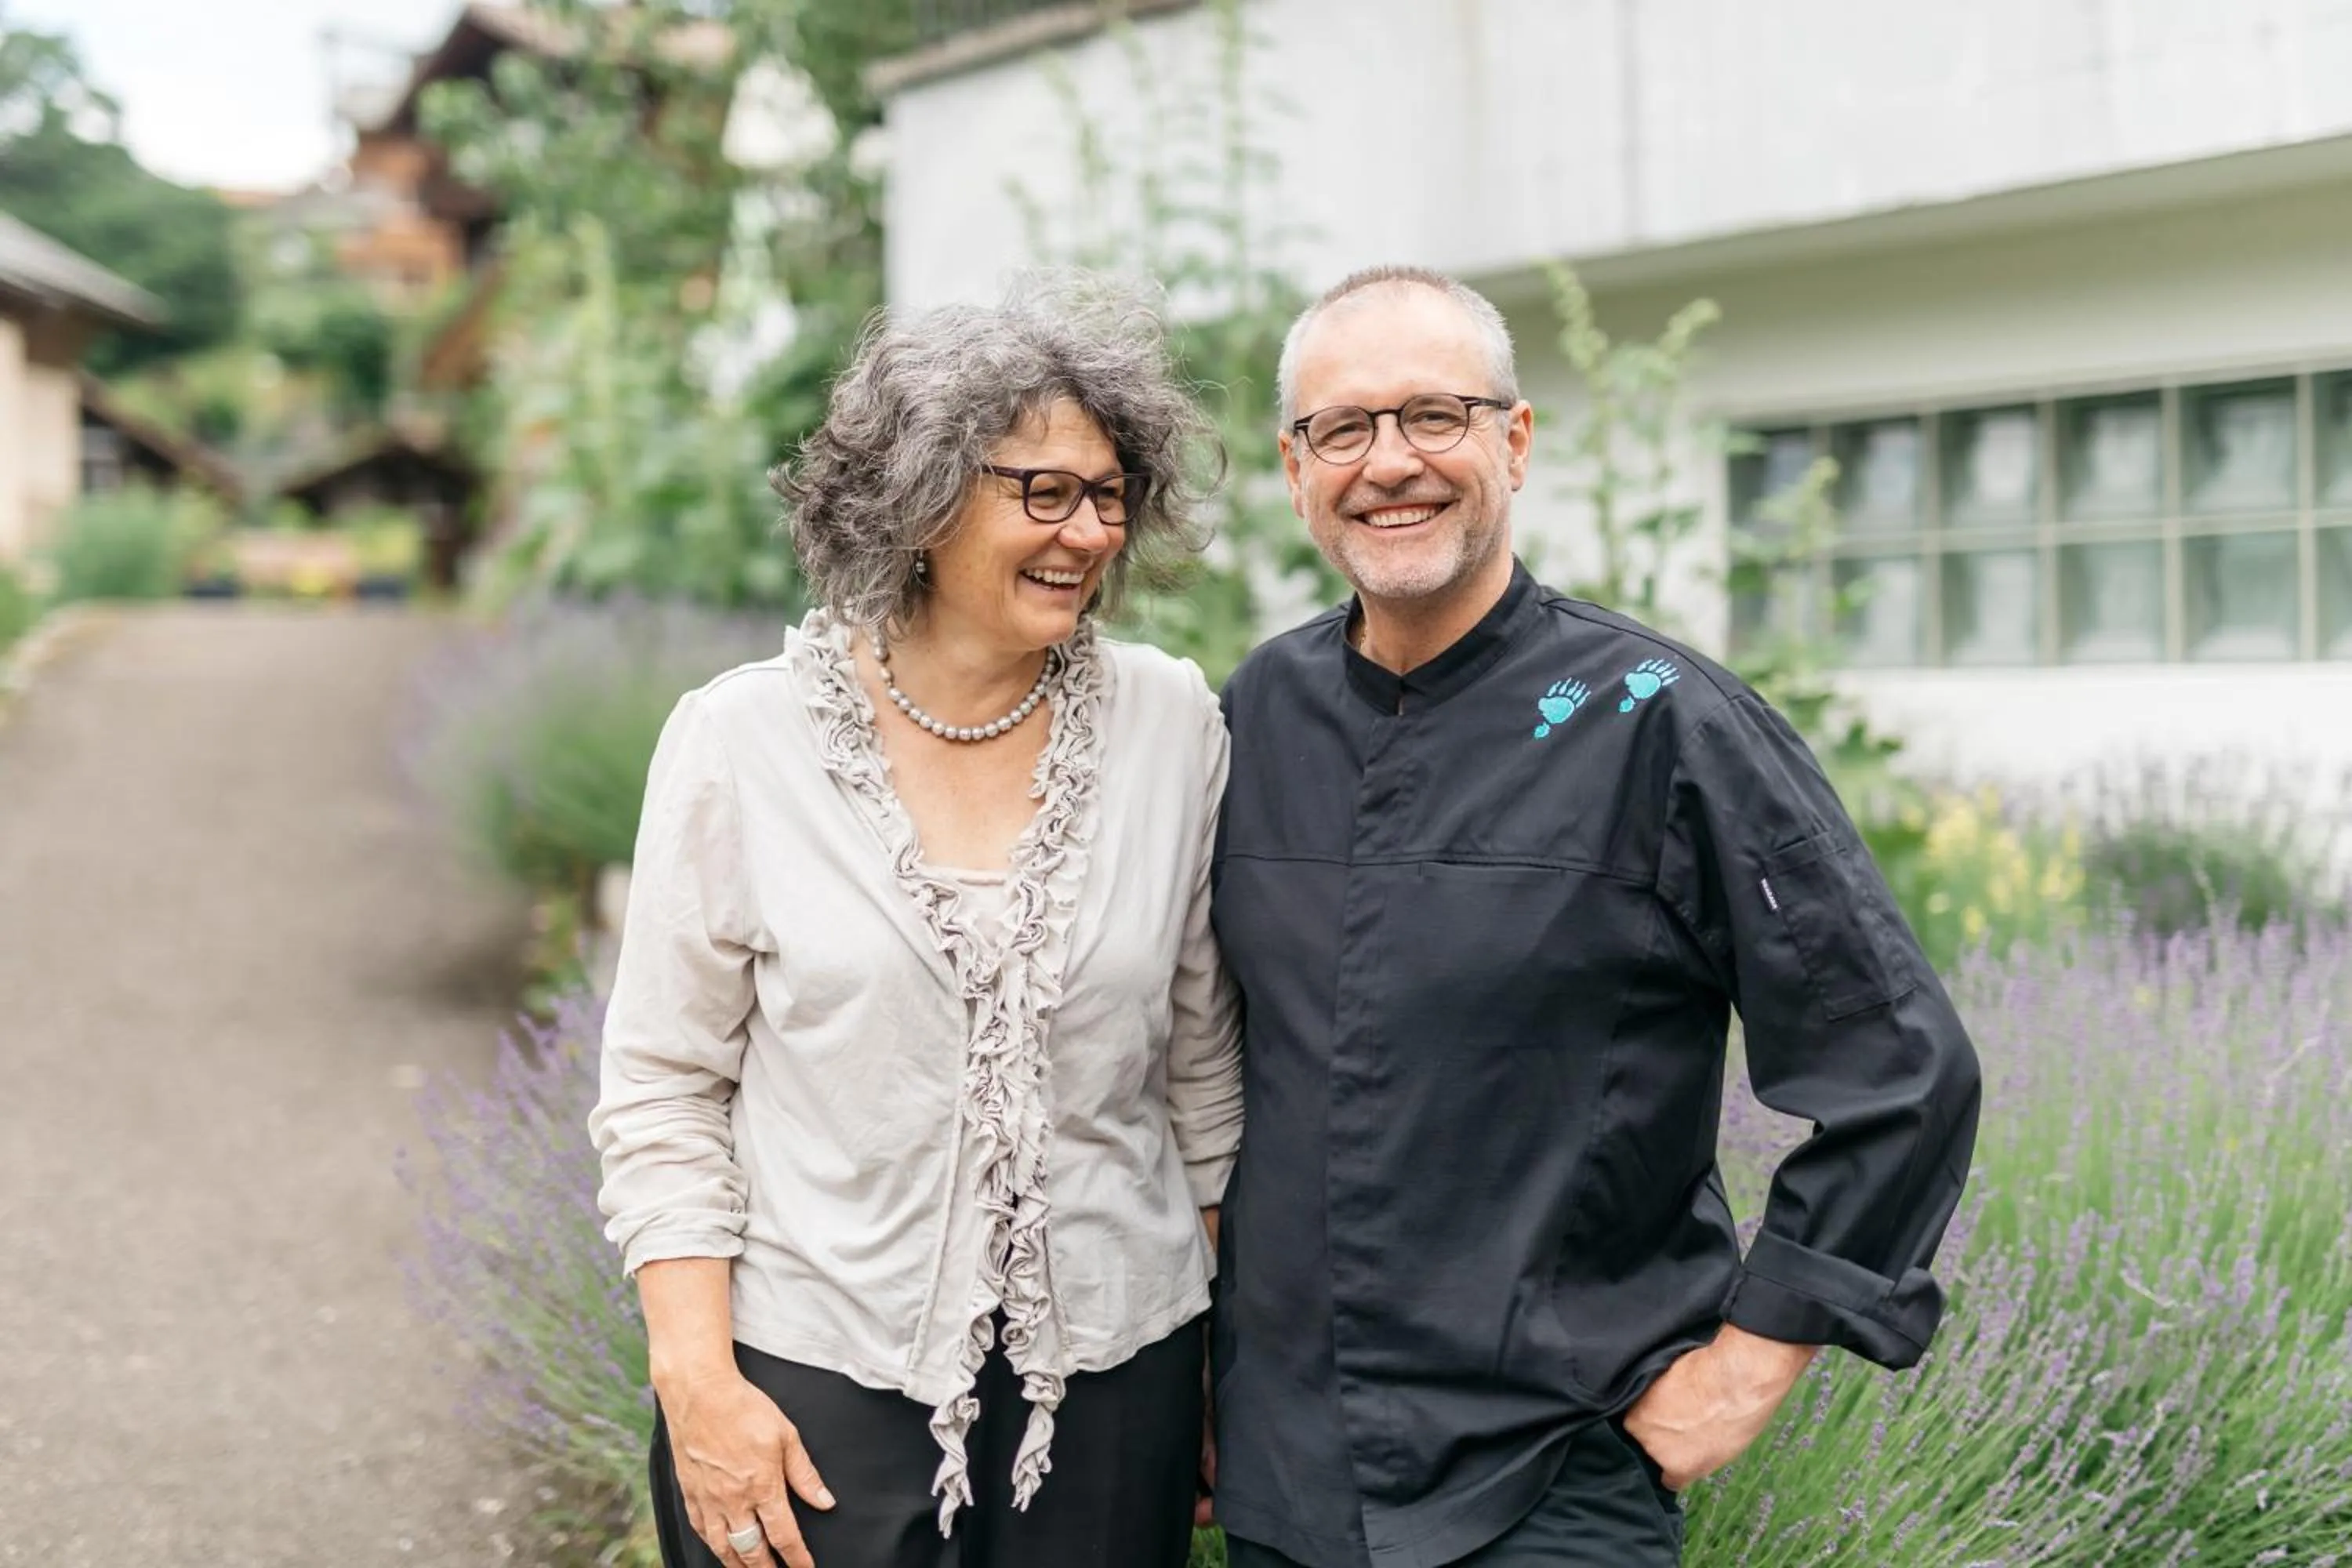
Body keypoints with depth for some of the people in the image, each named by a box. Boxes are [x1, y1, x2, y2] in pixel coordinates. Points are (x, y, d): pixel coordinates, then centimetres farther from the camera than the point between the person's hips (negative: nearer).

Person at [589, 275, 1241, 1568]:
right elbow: (663, 1093, -2)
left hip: (1109, 1369, 2)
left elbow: (1204, 1069, 6)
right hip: (812, 1383, -1)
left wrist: (1250, 1361, 9)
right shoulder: (742, 742, -6)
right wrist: (696, 1384, -9)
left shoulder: (1172, 726, -2)